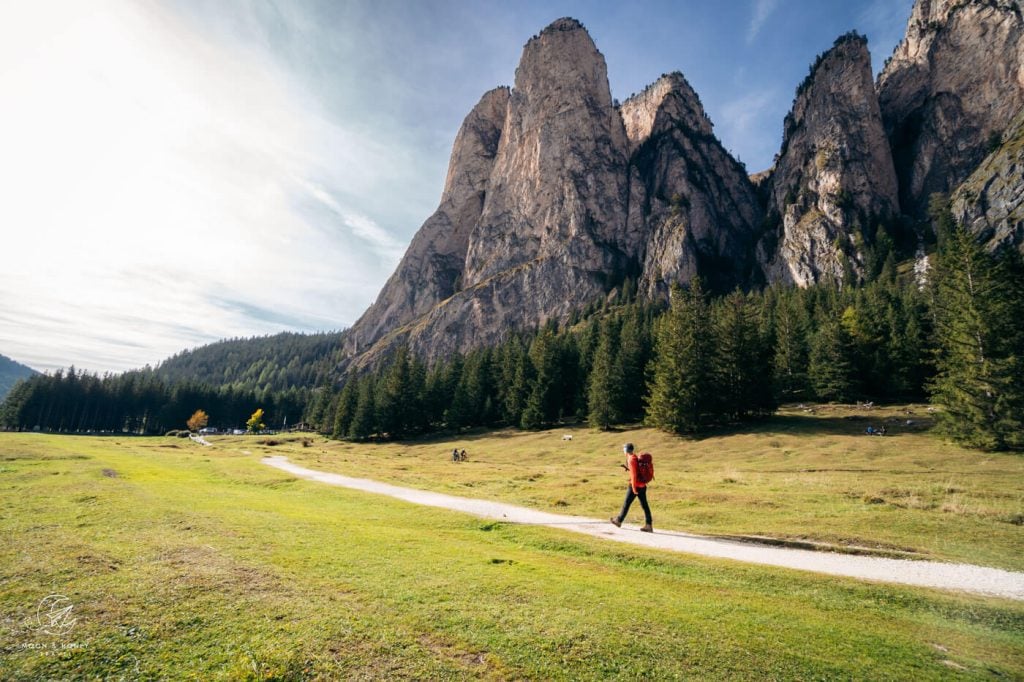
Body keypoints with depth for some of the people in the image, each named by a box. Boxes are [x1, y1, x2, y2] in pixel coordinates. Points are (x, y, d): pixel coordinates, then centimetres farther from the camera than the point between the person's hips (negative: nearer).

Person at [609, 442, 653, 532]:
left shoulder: (631, 459, -18)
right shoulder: (636, 457, 12)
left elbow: (634, 474, -23)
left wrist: (633, 488, -21)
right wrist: (626, 467, 16)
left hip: (635, 485, -9)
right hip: (642, 485, 9)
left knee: (626, 504, 6)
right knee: (644, 505, 6)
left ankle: (619, 520, 20)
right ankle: (648, 525, 3)